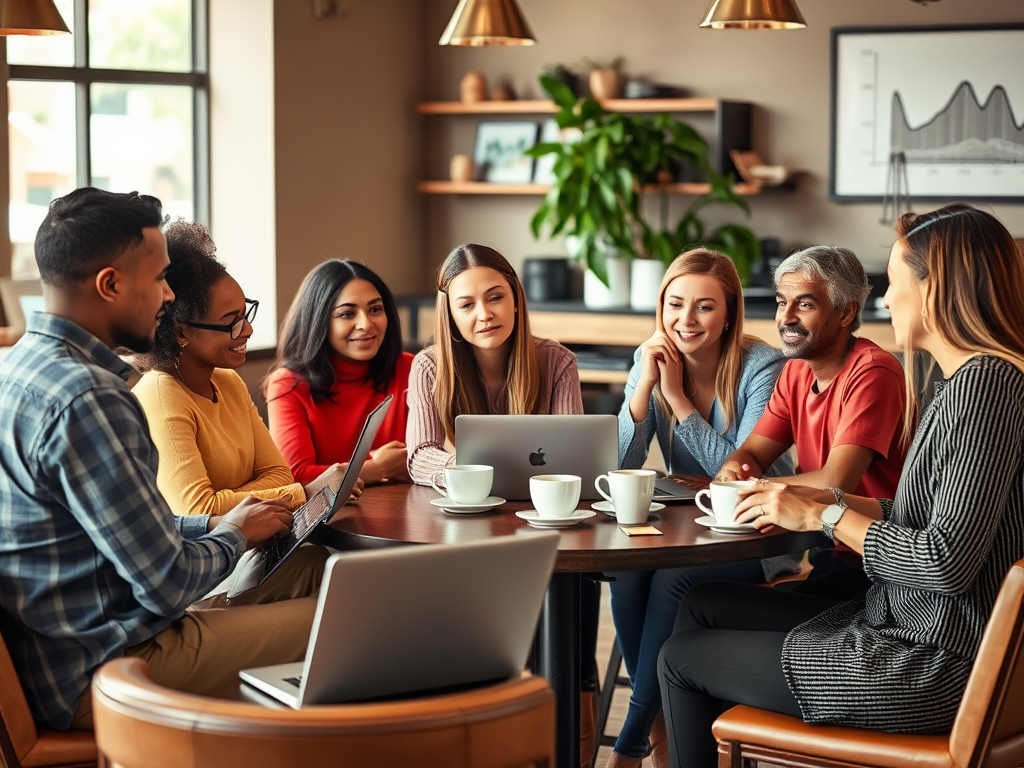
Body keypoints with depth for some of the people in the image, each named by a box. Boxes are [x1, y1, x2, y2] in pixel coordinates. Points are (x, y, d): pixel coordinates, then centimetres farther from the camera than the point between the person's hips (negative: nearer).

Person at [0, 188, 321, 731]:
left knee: (311, 572, 18)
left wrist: (211, 524, 11)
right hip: (95, 676, -11)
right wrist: (234, 535, -2)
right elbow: (168, 583, -22)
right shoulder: (85, 400, -25)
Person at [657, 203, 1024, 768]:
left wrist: (823, 515, -14)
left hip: (933, 664, -10)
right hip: (899, 624, 10)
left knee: (682, 659, 3)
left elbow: (948, 562, -27)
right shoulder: (969, 379, 11)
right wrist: (815, 503, 6)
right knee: (702, 605, 19)